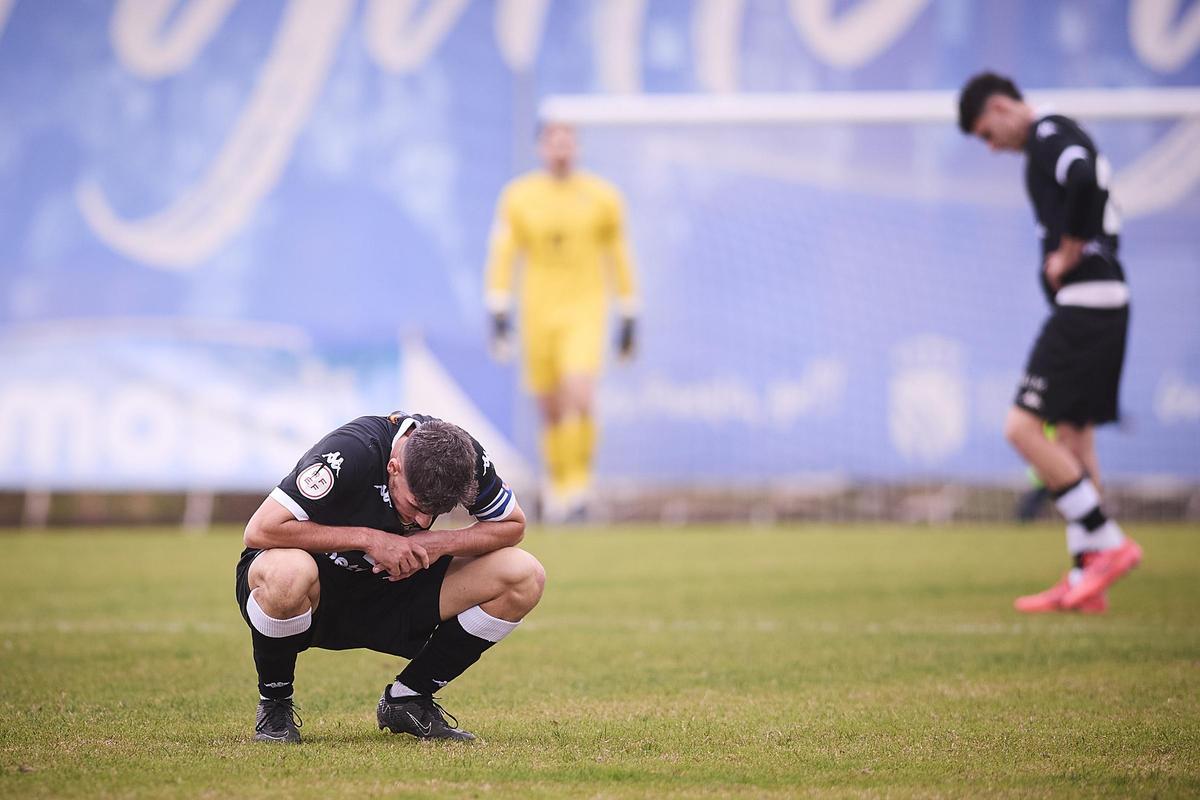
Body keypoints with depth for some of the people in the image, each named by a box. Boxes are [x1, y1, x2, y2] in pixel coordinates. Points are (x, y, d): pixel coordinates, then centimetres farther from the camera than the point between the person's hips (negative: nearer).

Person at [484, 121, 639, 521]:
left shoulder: (601, 197, 1)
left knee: (579, 396, -22)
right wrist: (498, 315, -9)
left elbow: (617, 258, 8)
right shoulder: (518, 198, 1)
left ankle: (578, 480, -6)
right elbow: (502, 257, 0)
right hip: (538, 315, 1)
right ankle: (557, 484, 28)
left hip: (585, 312, -1)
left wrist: (629, 320, 9)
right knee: (551, 411, 7)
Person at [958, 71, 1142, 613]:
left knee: (1024, 428, -11)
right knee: (1073, 436, 11)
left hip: (1083, 304, -10)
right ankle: (1086, 580, 12)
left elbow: (1084, 181, -31)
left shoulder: (1048, 134, -10)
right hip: (1102, 304, 10)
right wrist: (1074, 251, 9)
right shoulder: (1058, 140, 21)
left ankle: (1108, 543, -9)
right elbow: (1104, 215, 26)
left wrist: (1069, 253, -19)